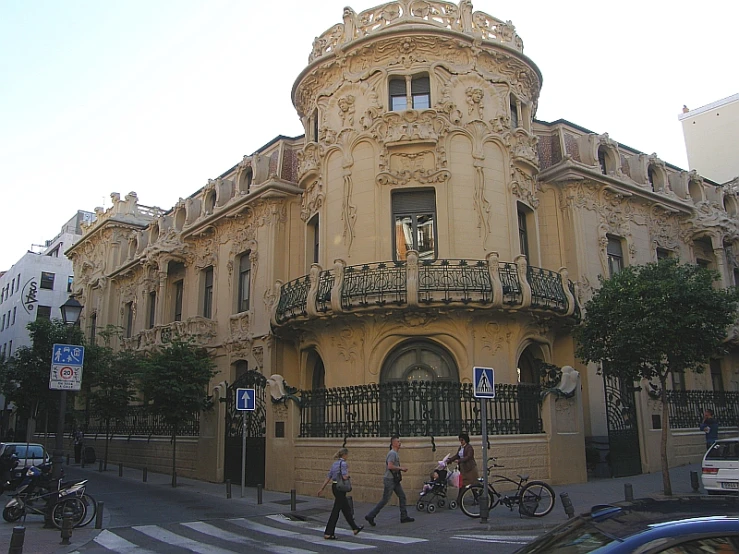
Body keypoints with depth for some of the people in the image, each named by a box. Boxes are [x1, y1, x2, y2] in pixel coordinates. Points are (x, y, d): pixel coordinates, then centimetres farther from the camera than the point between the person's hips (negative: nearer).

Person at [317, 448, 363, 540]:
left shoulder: (335, 463, 11)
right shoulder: (343, 463, -14)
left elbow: (328, 477, 11)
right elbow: (345, 476, -25)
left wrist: (322, 488, 12)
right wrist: (347, 471, -4)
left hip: (335, 487, 9)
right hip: (340, 488, -9)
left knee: (346, 508, 18)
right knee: (336, 510, -3)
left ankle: (355, 528, 30)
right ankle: (328, 533, 0)